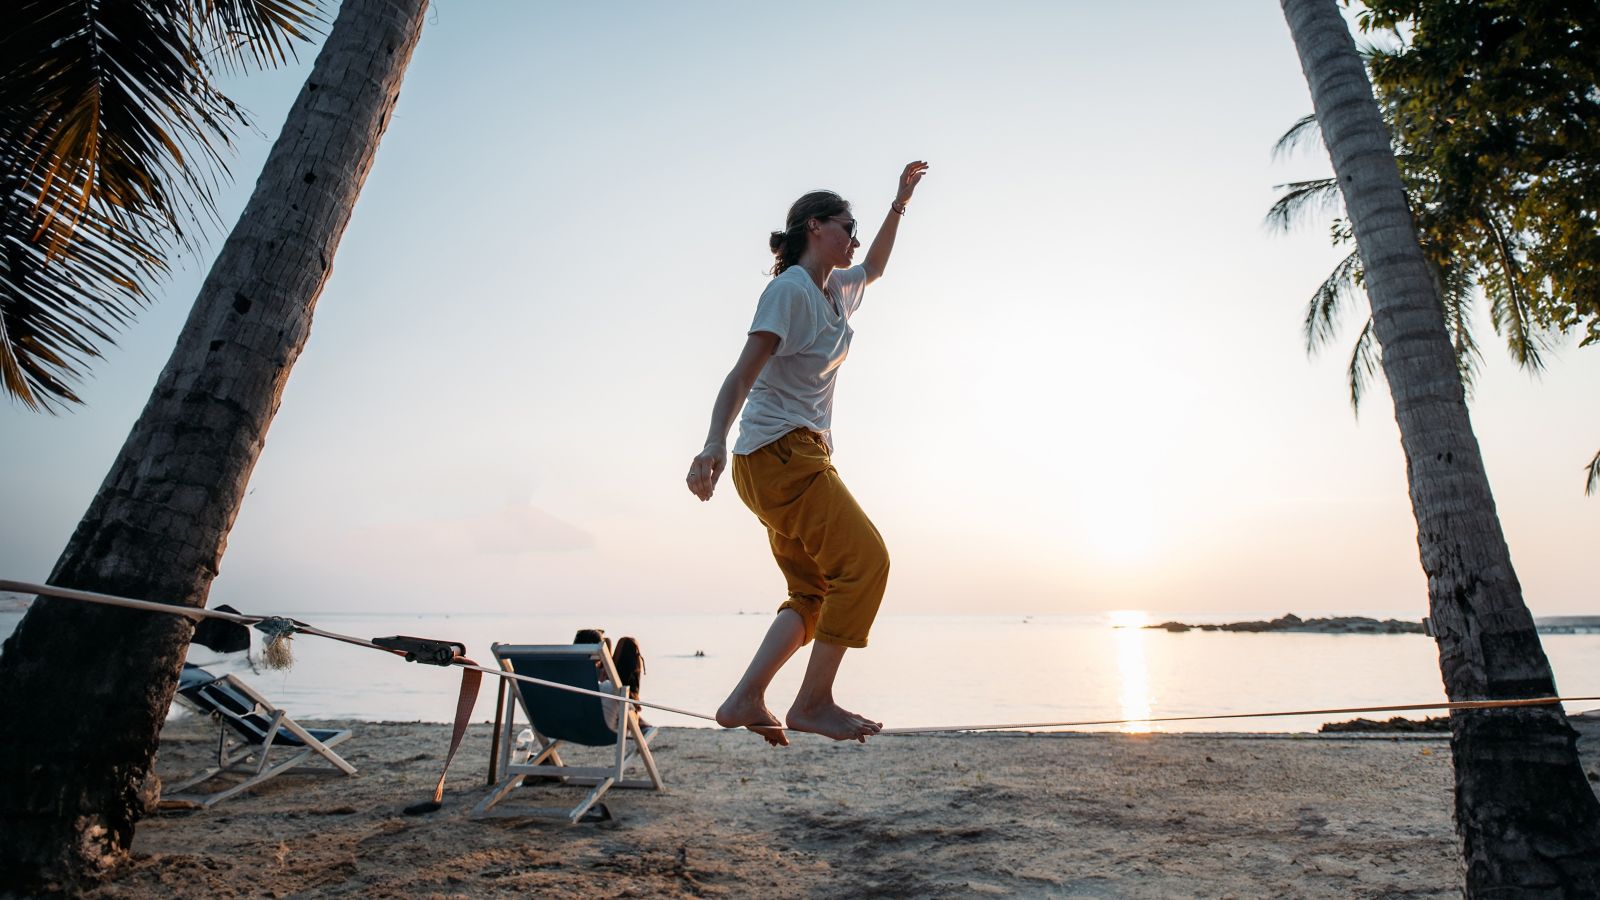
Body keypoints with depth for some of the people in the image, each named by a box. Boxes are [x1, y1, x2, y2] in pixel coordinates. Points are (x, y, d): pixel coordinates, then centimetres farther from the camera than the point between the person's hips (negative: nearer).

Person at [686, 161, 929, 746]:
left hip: (798, 457, 10)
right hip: (779, 452, -10)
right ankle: (814, 701, -7)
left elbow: (873, 268, 42)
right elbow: (744, 372, -21)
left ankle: (744, 701, 6)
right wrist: (714, 443, -35)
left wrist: (900, 203, 38)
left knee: (816, 591, 7)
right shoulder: (789, 289, -9)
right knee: (864, 560, -13)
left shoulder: (834, 290, 19)